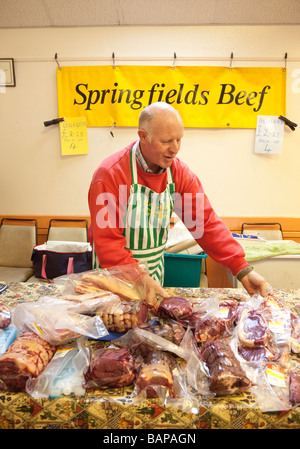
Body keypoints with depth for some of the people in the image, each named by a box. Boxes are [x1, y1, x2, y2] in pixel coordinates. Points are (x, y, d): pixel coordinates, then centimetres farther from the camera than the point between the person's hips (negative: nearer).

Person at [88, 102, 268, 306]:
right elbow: (107, 241, -23)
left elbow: (206, 222, -10)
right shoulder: (110, 174, -21)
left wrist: (243, 270, -18)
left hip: (155, 275, 5)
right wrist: (140, 279, -34)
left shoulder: (180, 172, -6)